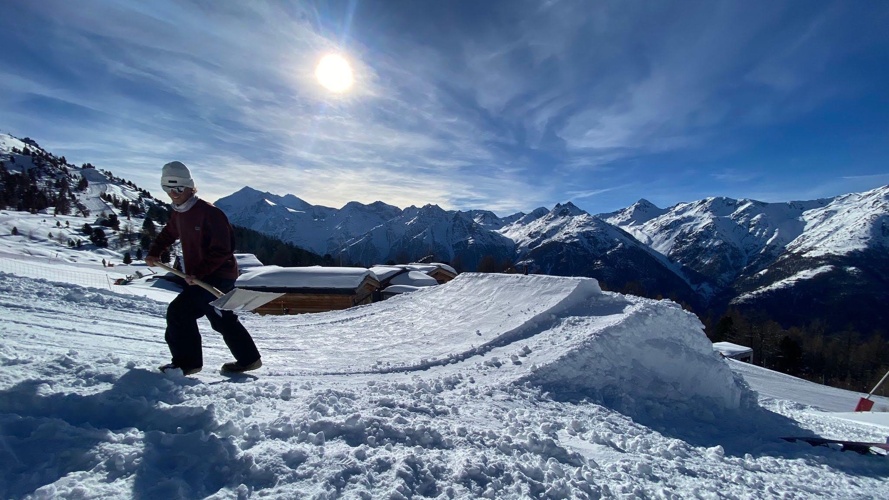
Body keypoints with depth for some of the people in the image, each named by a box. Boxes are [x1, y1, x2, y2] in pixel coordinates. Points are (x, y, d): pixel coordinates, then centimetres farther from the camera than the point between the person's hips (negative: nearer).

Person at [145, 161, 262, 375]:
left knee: (179, 311, -11)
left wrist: (198, 273, -26)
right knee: (223, 319, 17)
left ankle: (186, 361, 4)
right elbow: (168, 234, 29)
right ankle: (248, 358, 29)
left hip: (219, 275, -10)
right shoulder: (178, 214, 9)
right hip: (198, 276, 10)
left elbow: (222, 249, -23)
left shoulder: (208, 212, -18)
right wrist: (155, 252, 13)